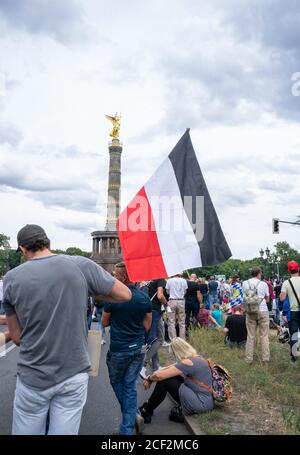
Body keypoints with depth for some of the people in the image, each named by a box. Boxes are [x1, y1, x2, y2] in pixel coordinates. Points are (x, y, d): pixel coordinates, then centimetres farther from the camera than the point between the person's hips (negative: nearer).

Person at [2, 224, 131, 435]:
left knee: (27, 430, 18)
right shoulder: (81, 265, -9)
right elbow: (125, 294, 0)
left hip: (32, 377, 1)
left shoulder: (12, 278, -5)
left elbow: (17, 337, 1)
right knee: (64, 431, 14)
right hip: (74, 374, 0)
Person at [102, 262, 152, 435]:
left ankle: (134, 415, 14)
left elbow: (104, 323, -1)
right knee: (130, 385, 13)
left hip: (118, 349, -3)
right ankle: (127, 428, 16)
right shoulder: (145, 298, -6)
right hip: (138, 349, 3)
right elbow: (147, 326, 2)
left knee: (116, 382, 20)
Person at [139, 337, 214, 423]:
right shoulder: (196, 357, 7)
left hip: (202, 403, -10)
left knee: (164, 381, -10)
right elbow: (170, 368, 14)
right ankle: (149, 405, 19)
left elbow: (159, 375, -22)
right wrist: (152, 376, 7)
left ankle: (146, 412, 8)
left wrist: (149, 378, -1)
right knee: (170, 375, 10)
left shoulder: (188, 362, -21)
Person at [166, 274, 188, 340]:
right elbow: (185, 291, 8)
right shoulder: (184, 281, 0)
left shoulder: (169, 280, -2)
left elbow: (167, 291, 8)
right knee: (182, 322, 9)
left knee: (171, 322, 2)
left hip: (172, 301, -1)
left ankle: (173, 340, 0)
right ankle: (182, 339, 12)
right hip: (181, 301, 1)